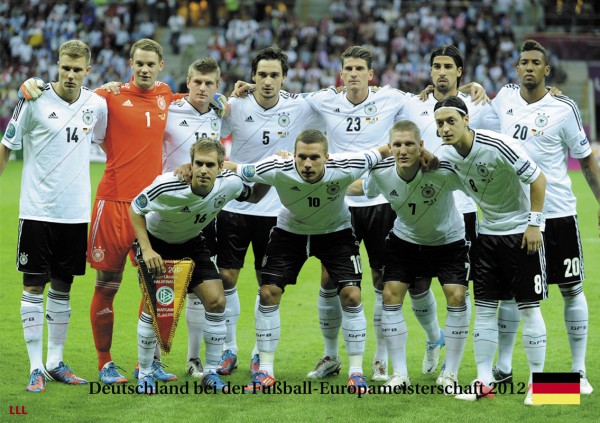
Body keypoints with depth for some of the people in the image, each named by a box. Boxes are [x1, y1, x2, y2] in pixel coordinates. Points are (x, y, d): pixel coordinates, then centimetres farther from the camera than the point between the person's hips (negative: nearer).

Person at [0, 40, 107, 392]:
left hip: (76, 213, 4)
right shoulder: (35, 101, -8)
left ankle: (56, 362, 20)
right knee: (34, 287, -2)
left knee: (63, 288, 10)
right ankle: (36, 367, 3)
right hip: (37, 211, -3)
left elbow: (106, 140, 23)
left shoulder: (97, 105, 2)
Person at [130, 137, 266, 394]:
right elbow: (135, 208, -18)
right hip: (156, 241, -4)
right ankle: (144, 374, 6)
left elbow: (253, 196, 4)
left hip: (191, 243, 4)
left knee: (216, 300, -9)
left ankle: (211, 373, 6)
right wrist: (146, 249, -24)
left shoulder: (228, 183, -23)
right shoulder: (167, 187, -35)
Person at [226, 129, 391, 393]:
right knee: (268, 293, -7)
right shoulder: (277, 170, -32)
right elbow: (232, 169, -19)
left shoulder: (345, 169, -33)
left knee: (351, 295, -12)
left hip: (336, 231, -1)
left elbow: (380, 153, -14)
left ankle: (356, 372, 2)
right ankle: (265, 372, 6)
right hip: (290, 230, 1)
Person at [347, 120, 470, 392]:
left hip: (448, 240, -3)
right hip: (405, 238, 3)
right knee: (391, 295, -7)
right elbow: (361, 188, 1)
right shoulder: (380, 174, -22)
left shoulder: (443, 172, -35)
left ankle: (451, 374, 2)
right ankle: (399, 374, 4)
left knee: (456, 297, -14)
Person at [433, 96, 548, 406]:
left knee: (528, 308, -3)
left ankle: (536, 383, 5)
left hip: (520, 231, -6)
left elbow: (537, 179, -17)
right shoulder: (447, 155, -5)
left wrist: (534, 223, -16)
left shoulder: (497, 145, -24)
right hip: (488, 232, 6)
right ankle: (484, 381, 11)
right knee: (484, 308, 4)